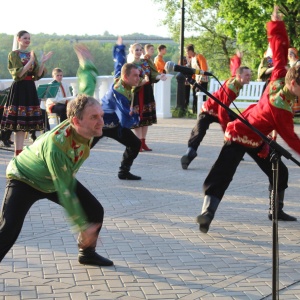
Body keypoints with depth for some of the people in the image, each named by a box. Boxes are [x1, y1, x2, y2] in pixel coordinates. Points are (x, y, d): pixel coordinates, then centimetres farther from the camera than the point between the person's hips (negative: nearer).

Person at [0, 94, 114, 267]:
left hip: (62, 178, 7)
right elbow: (64, 191, -35)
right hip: (25, 180, -7)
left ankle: (87, 253, 25)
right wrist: (83, 226, -29)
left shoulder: (88, 132, -22)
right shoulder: (56, 146, -43)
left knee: (95, 212, 0)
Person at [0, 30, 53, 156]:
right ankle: (17, 152, -5)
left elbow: (38, 75, 7)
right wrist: (30, 61, -22)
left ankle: (20, 150, 12)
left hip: (30, 89, 6)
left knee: (25, 123, 6)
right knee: (18, 122, -7)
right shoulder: (13, 54, -3)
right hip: (19, 88, -6)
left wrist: (43, 62, -7)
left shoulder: (32, 54, 14)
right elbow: (19, 73, -14)